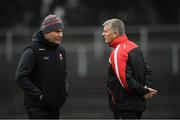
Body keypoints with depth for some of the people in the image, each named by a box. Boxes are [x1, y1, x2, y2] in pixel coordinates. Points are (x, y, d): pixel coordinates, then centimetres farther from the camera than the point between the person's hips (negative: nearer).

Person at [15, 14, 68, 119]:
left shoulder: (61, 50, 12)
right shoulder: (33, 51, -12)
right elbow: (21, 77, -18)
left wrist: (64, 90, 12)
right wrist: (39, 95, -19)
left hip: (55, 107, 8)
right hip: (38, 107, -8)